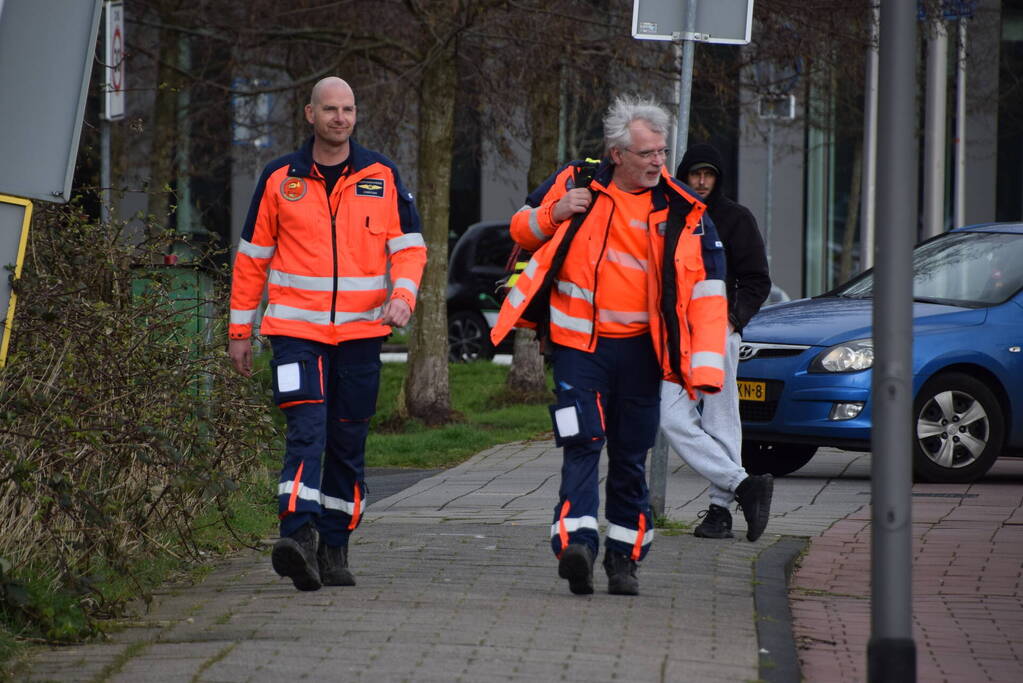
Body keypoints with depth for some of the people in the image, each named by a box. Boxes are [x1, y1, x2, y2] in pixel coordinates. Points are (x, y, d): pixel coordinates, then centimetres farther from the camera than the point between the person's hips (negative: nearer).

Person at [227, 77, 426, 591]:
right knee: (306, 431, -17)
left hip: (361, 332, 2)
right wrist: (240, 330, 8)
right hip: (296, 329, -2)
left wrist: (402, 296, -13)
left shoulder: (382, 176, 6)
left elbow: (409, 245, 7)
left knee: (348, 443, 7)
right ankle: (298, 535, -29)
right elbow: (252, 256, 10)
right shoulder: (280, 178, 4)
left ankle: (333, 549, 16)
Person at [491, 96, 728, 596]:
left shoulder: (681, 212, -2)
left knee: (630, 457, 8)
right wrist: (552, 215, -11)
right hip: (578, 343, -1)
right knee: (583, 443, -15)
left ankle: (625, 556, 18)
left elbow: (706, 290, -4)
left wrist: (705, 367, -15)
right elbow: (521, 231, 13)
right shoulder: (575, 183, 0)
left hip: (638, 349, 1)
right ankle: (576, 541, -26)